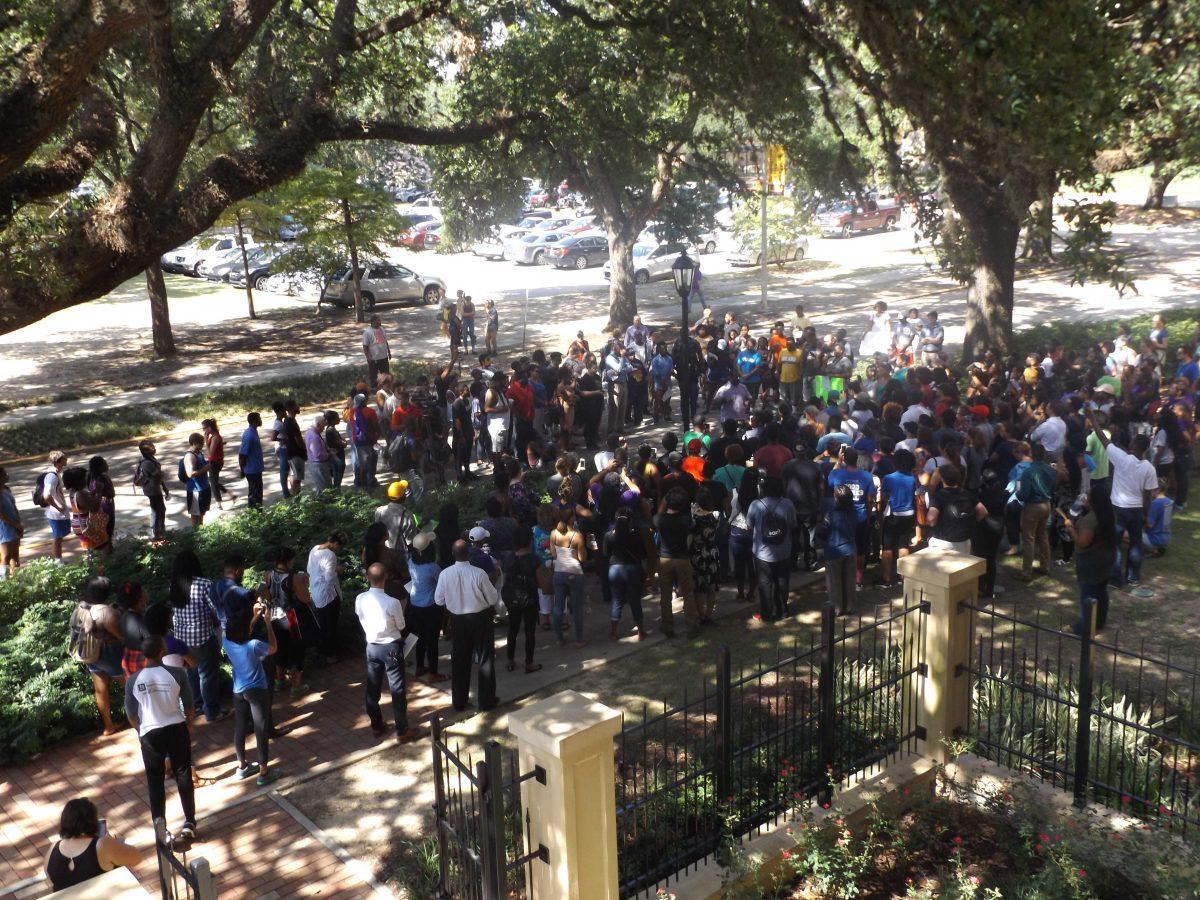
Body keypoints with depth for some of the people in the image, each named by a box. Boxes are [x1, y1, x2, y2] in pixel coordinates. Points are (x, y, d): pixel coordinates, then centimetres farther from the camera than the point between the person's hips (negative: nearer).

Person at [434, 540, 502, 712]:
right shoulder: (479, 574, -22)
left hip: (457, 620, 3)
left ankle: (459, 702, 25)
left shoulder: (445, 574, -14)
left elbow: (438, 600, -3)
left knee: (459, 661, 16)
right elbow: (493, 599, -13)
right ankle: (486, 700, 21)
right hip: (481, 619, -2)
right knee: (485, 659, 13)